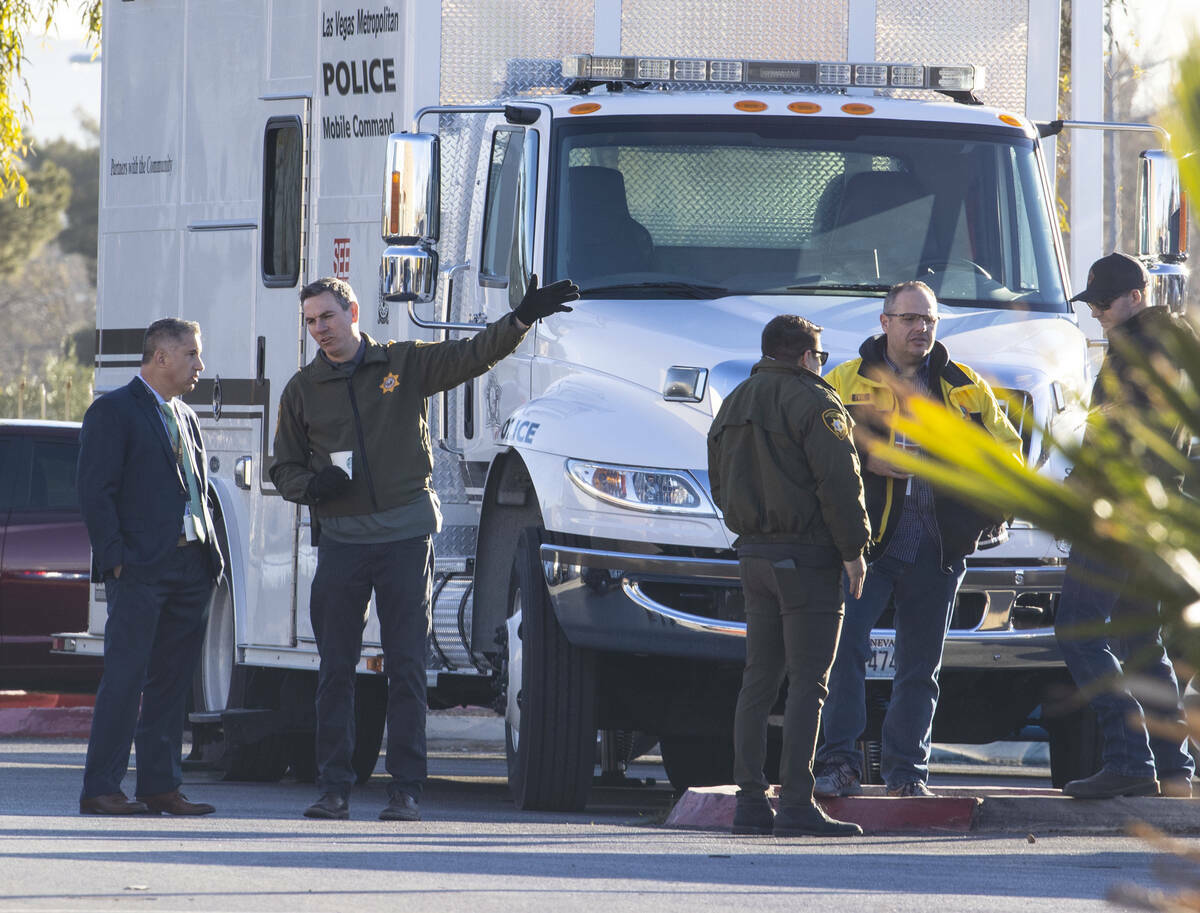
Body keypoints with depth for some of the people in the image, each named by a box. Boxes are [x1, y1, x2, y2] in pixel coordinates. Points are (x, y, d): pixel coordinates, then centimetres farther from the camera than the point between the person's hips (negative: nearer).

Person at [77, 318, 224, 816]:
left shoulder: (185, 417, 21)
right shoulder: (113, 411, -3)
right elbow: (95, 490, -9)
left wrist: (211, 558, 12)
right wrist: (114, 558, -16)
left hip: (191, 565, 7)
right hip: (140, 568, -7)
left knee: (172, 680, 8)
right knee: (126, 676, -9)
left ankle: (161, 785, 11)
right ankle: (101, 788, -8)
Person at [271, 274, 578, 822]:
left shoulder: (406, 364, 6)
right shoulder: (303, 389, 10)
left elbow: (473, 356, 4)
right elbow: (284, 468, 16)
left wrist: (522, 318, -10)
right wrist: (310, 485, -6)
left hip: (405, 535, -2)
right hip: (341, 539, 2)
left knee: (407, 667, -2)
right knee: (335, 668, 2)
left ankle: (406, 790, 0)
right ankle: (333, 790, 7)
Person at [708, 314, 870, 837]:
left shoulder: (734, 405, 15)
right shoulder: (812, 402, -11)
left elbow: (721, 484, 21)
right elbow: (838, 481, -16)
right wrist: (854, 547, -9)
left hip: (754, 555, 8)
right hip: (806, 558, -8)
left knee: (759, 680, 10)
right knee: (808, 681, -7)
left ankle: (750, 803, 9)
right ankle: (797, 805, -12)